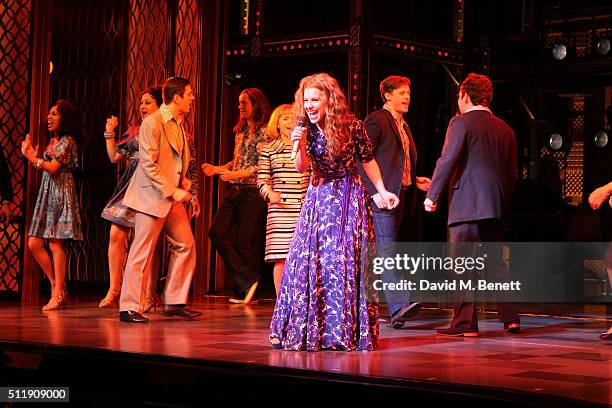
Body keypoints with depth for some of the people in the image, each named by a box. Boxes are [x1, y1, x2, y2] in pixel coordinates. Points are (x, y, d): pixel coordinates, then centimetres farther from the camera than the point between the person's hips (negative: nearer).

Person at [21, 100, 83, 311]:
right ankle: (56, 284, 13)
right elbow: (46, 170, 13)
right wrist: (33, 155, 6)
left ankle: (57, 294, -6)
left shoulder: (67, 141, -7)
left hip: (61, 194, -9)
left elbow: (52, 167, -17)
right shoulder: (53, 141, 19)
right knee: (34, 244, 4)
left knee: (56, 244, -9)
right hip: (46, 195, 9)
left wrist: (31, 157, -11)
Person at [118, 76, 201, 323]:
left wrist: (183, 181, 8)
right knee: (142, 253, -5)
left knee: (186, 245, 7)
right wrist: (173, 191, -20)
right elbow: (149, 165, -18)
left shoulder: (179, 124, 14)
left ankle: (174, 302, 16)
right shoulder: (152, 123, -14)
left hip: (173, 196, 9)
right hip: (152, 195, -9)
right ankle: (129, 308, 1)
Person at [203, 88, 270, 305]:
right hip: (235, 190, 8)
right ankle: (247, 281, -2)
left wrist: (237, 174, -21)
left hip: (252, 191, -8)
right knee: (217, 232, -3)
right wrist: (217, 169, 10)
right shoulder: (241, 131, 17)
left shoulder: (263, 132, -8)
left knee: (245, 242, -6)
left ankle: (246, 289, 6)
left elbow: (262, 166, -15)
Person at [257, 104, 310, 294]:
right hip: (280, 211, 0)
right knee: (281, 259, -1)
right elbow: (262, 180, 8)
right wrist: (270, 194, -11)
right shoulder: (268, 150, 10)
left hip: (305, 211, 0)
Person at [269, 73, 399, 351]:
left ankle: (347, 330, 5)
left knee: (346, 262, -4)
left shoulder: (352, 126, -8)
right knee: (308, 260, -2)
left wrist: (383, 191, 3)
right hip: (319, 199, 3)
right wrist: (299, 146, -23)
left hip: (348, 198, -3)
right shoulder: (307, 130, 1)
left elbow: (368, 161, 3)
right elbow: (302, 168, -6)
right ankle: (308, 329, 7)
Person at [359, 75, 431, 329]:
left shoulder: (403, 125, 22)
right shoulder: (376, 120, -6)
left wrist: (415, 181, 13)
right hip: (383, 197, -9)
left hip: (400, 195, 9)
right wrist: (375, 192, -20)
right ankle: (399, 306, -22)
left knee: (381, 253, 11)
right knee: (387, 249, -14)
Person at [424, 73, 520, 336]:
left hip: (466, 204, -6)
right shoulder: (505, 129, 15)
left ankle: (465, 323, -3)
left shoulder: (461, 123, -5)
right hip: (496, 206, 7)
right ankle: (510, 318, 12)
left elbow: (446, 161, -13)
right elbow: (512, 172, 17)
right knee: (496, 262, 14)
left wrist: (432, 196, -6)